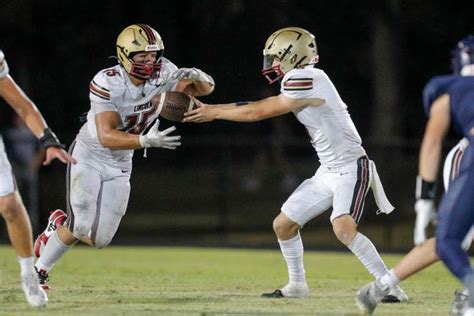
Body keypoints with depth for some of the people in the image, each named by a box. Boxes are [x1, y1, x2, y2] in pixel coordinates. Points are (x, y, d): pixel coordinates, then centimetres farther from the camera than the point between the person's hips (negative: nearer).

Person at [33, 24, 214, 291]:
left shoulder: (162, 75, -14)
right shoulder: (108, 83, -28)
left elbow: (207, 88, -10)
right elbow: (106, 136, -34)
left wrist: (196, 77, -34)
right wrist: (146, 141, -47)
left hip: (120, 164, 5)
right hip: (89, 156, -5)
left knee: (99, 239, 2)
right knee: (80, 228, -11)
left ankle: (61, 225, 34)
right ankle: (39, 269, 15)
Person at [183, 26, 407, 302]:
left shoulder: (307, 80, -19)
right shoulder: (298, 83, 9)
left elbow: (258, 113, -13)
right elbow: (263, 106, 17)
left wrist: (214, 113, -3)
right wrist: (210, 109, 15)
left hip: (350, 168, -10)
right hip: (328, 172, 10)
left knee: (344, 228, -29)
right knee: (283, 225, 12)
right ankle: (297, 285, 28)